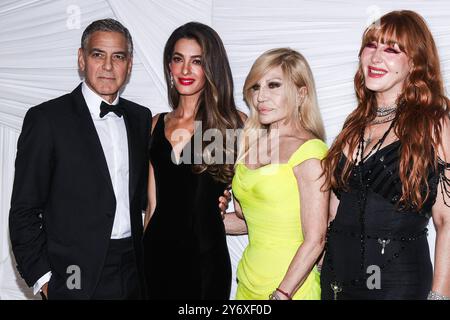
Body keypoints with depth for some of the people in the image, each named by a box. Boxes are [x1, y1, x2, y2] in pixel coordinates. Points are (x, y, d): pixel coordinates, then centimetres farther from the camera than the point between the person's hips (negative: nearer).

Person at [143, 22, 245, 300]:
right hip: (156, 256, 3)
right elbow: (153, 205, 7)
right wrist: (138, 260, 5)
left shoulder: (235, 124, -6)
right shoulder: (156, 125, 6)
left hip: (206, 259, -3)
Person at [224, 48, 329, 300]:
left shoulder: (309, 151, -14)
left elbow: (315, 240, -16)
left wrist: (282, 294, -19)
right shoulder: (251, 146, 5)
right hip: (249, 281, 6)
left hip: (289, 286, -6)